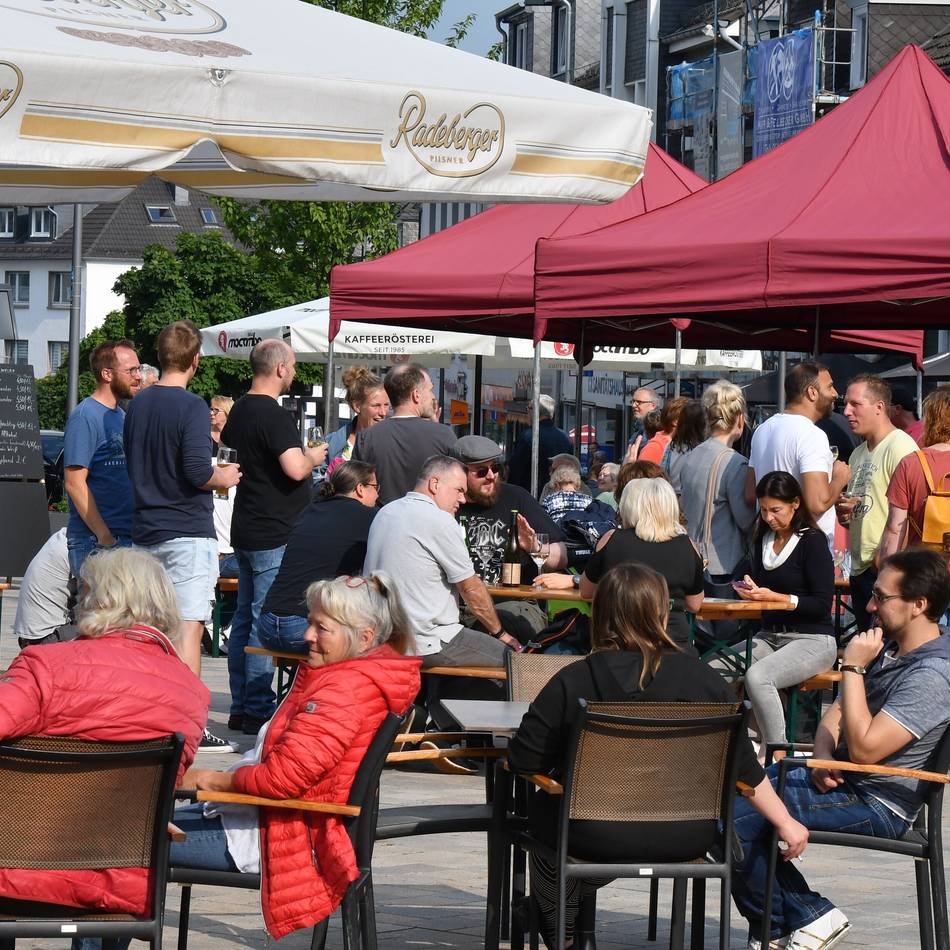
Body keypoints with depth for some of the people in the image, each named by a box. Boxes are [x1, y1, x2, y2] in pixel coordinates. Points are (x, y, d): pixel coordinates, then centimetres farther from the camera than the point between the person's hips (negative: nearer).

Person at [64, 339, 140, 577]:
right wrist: (105, 537, -18)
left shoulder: (121, 415, 17)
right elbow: (75, 483, -16)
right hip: (94, 543, -8)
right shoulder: (85, 417, -10)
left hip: (128, 538, 8)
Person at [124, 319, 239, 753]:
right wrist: (224, 477, -2)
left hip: (146, 532, 7)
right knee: (188, 627, -7)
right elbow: (198, 471, -21)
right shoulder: (191, 406, -13)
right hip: (187, 532, -7)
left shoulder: (138, 404, 10)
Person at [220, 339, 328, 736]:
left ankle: (240, 707, 17)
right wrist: (313, 457, -6)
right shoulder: (275, 416, -18)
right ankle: (258, 710, -5)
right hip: (274, 534, -10)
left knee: (245, 617, 13)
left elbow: (225, 448, 31)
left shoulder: (239, 410, 11)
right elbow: (295, 469, -29)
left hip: (246, 531, 10)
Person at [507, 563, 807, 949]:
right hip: (686, 840, 3)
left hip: (599, 838, -3)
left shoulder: (571, 682, -13)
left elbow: (522, 762, -7)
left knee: (542, 809, 31)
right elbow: (745, 768, -2)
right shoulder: (703, 679, -8)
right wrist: (785, 823, 11)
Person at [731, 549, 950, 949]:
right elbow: (833, 718, 16)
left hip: (874, 804, -10)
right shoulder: (887, 647, 10)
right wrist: (823, 758, -6)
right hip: (839, 777, 10)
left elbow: (865, 748, -26)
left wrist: (853, 668, -21)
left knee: (731, 820, -19)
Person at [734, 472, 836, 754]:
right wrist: (750, 591, 0)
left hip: (812, 640, -7)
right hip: (769, 636, 7)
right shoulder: (763, 540, 13)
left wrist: (774, 597, -20)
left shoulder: (812, 541, -7)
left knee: (756, 676, -34)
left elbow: (822, 604, -13)